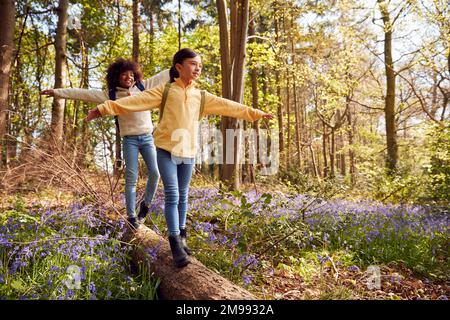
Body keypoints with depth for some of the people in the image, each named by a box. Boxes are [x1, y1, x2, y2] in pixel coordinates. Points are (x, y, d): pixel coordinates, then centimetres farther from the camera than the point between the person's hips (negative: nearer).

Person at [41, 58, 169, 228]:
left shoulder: (143, 87, 7)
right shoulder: (111, 94, 4)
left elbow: (164, 75, 7)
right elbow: (84, 93, 2)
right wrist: (57, 92, -1)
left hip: (147, 138, 2)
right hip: (130, 140, -1)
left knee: (155, 173, -5)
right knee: (131, 178, -3)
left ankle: (145, 204, 19)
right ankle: (132, 216, 5)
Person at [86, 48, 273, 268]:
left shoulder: (201, 97, 11)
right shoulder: (165, 91, 1)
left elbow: (228, 106, 13)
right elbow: (136, 100, -6)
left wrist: (256, 113, 13)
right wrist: (104, 108, -14)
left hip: (188, 152, 4)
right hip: (166, 150, -3)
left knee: (182, 196, 12)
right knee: (172, 195, -10)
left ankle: (182, 237, 27)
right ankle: (175, 244, -5)